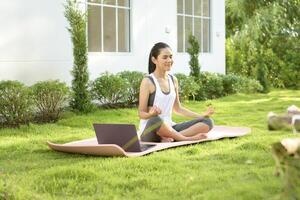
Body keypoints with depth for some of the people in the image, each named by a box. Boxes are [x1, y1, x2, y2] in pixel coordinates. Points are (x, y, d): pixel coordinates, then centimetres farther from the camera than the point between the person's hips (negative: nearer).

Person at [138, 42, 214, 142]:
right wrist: (151, 114, -32)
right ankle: (185, 138, -23)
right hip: (150, 130, -7)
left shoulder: (173, 80, 12)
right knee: (155, 120, -43)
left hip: (169, 127, 7)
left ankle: (171, 137, -26)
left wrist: (202, 115, 10)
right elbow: (141, 113, -8)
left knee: (207, 122, -9)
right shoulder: (148, 81, -7)